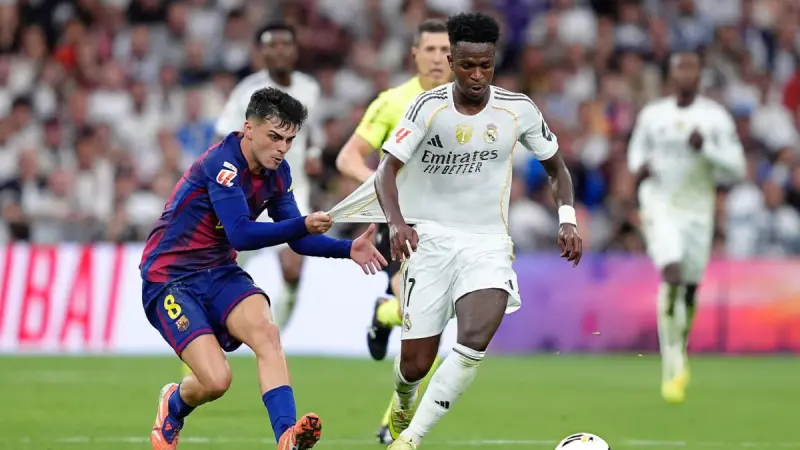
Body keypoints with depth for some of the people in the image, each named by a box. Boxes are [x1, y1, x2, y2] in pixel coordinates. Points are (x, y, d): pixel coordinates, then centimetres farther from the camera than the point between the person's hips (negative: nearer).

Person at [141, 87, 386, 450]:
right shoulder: (222, 162, -22)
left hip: (219, 272, 7)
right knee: (216, 381, -18)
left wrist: (348, 249, -7)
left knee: (265, 332, -25)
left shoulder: (277, 173, 3)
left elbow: (298, 239, 9)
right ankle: (172, 405, 18)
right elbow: (241, 235, -30)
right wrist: (304, 225, -40)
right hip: (169, 279, -7)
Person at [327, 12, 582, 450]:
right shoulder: (429, 107, -10)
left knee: (474, 340, -26)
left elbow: (555, 167, 12)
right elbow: (387, 170, -16)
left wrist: (567, 220, -4)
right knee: (415, 364, -1)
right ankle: (403, 403, 38)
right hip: (431, 238, -1)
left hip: (488, 244, 1)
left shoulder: (518, 110, -3)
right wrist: (397, 222, -34)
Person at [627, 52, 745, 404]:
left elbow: (736, 169, -3)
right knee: (672, 273, -21)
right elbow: (637, 149, 20)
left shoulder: (716, 118, -2)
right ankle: (672, 367, -20)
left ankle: (680, 355, 35)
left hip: (697, 209, 1)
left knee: (690, 287, 8)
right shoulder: (652, 115, 4)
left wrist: (706, 149, -19)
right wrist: (638, 167, -3)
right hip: (659, 204, -1)